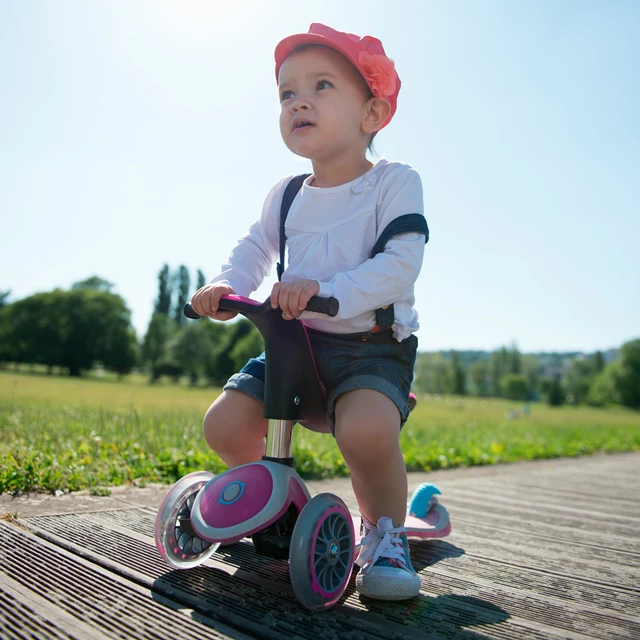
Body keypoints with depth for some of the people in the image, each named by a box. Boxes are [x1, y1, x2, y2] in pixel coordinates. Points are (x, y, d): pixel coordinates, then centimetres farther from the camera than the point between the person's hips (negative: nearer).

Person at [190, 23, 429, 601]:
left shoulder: (395, 181, -4)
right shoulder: (286, 194, 12)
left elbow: (400, 264, -16)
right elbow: (254, 249, 15)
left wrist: (327, 290, -30)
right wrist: (225, 287, -7)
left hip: (373, 344, -5)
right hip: (296, 340, 5)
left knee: (366, 430, -35)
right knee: (224, 425, -10)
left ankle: (386, 536, -2)